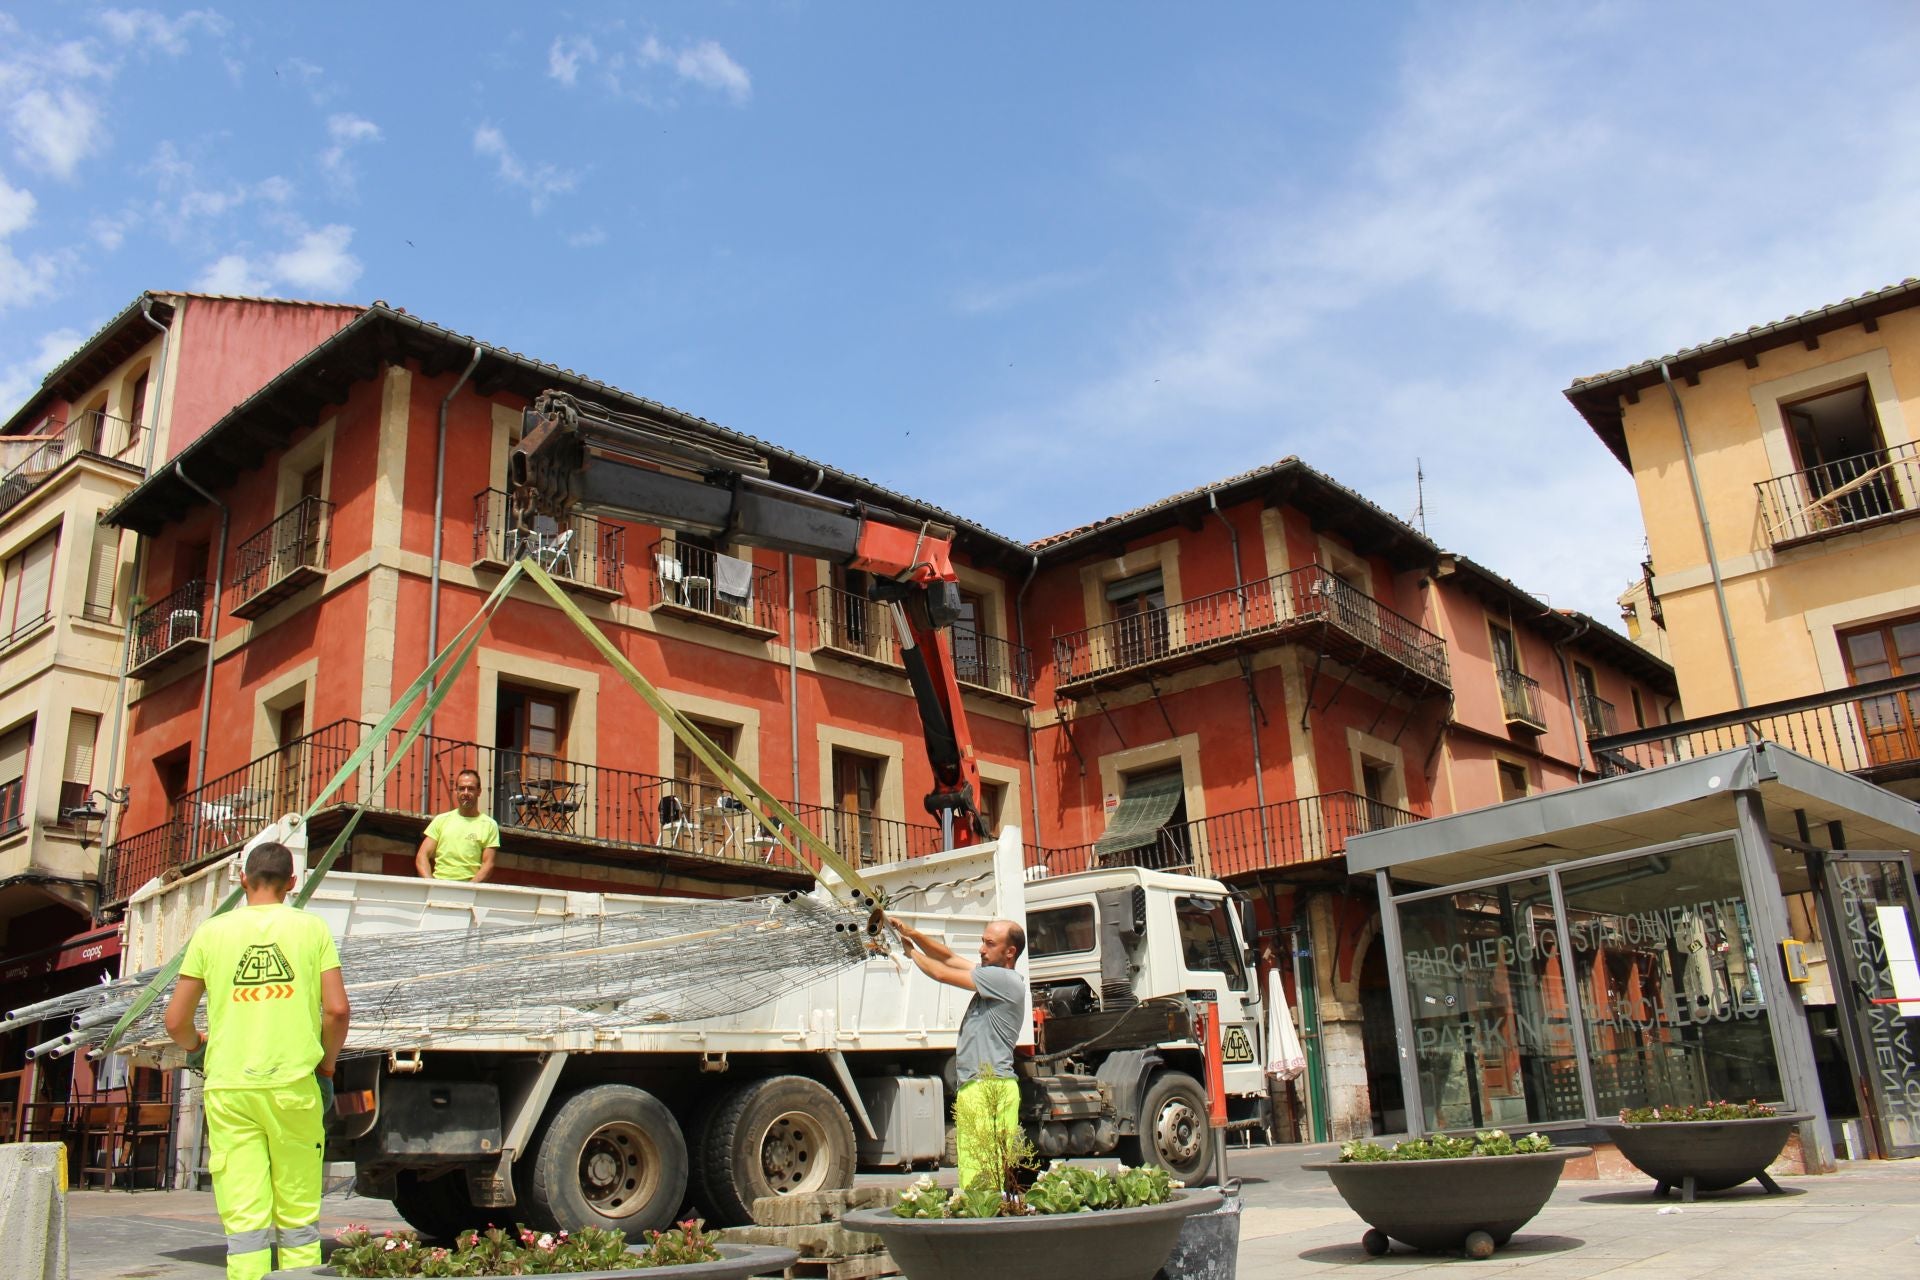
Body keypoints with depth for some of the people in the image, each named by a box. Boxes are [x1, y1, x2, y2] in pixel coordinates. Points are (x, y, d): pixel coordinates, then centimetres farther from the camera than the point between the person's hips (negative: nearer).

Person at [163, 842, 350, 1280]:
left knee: (244, 1222, 2)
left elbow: (176, 1022, 6)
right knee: (298, 1219, 9)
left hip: (228, 1088, 1)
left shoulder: (211, 932, 6)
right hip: (293, 1084, 0)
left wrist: (196, 1046, 28)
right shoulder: (311, 927, 3)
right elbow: (337, 1010, -4)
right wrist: (325, 1067, 11)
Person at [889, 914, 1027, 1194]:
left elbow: (943, 973, -8)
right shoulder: (992, 975, 19)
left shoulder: (1006, 980, -11)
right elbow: (949, 957, 18)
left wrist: (910, 950, 8)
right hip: (973, 1087, 10)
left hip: (991, 1089, -10)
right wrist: (909, 932, 7)